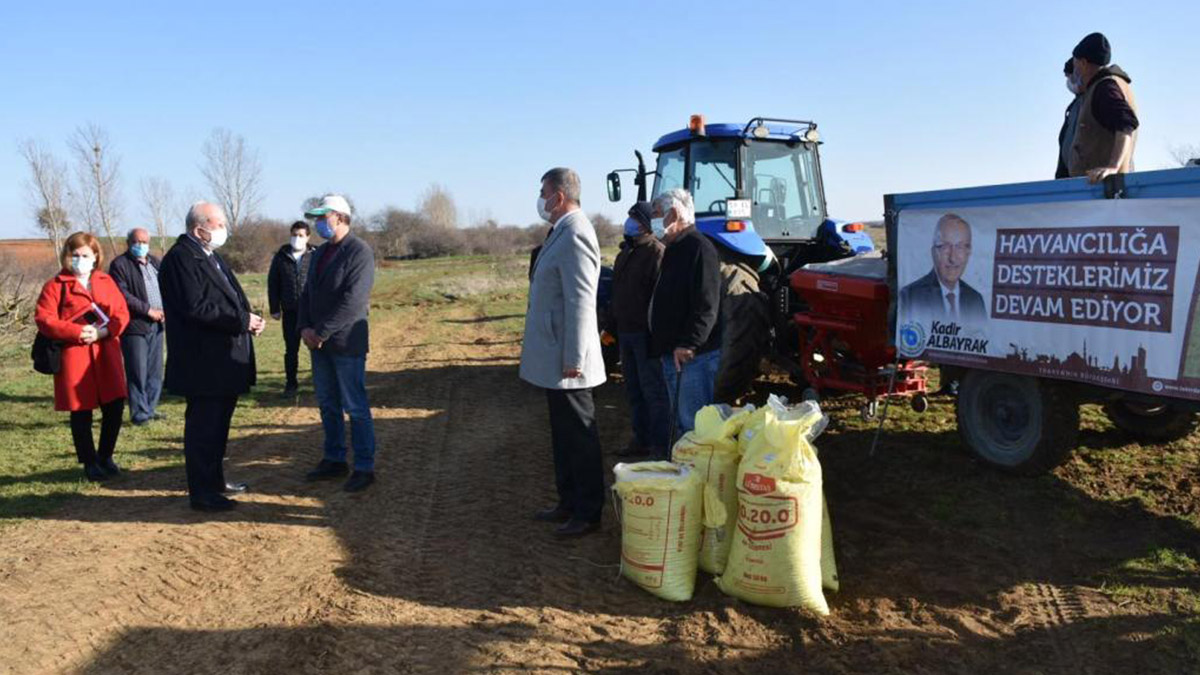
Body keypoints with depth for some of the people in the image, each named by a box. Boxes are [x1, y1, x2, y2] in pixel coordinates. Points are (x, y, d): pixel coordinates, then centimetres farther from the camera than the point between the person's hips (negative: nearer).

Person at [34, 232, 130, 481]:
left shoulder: (106, 282, 11)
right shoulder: (56, 285, -1)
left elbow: (122, 313, 5)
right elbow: (44, 318, -9)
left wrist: (105, 331, -14)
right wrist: (77, 332, -19)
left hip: (106, 354, 4)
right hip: (74, 356, -4)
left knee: (115, 406, 4)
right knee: (81, 412, 4)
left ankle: (105, 456, 22)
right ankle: (90, 463, 16)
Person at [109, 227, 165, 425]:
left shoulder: (155, 262, 17)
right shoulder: (119, 265, -5)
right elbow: (122, 295, -15)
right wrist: (148, 310, -15)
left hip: (156, 326, 7)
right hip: (134, 327, -7)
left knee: (155, 372, 10)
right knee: (138, 374, -4)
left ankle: (150, 409, 20)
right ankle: (140, 414, 3)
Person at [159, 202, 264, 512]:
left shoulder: (210, 256, 17)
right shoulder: (181, 259, -15)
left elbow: (229, 298, 19)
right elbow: (195, 308, -24)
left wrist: (250, 318, 0)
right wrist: (242, 321, -20)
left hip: (224, 361, 10)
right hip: (203, 364, -10)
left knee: (218, 424, 19)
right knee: (203, 427, -1)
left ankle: (215, 480, 32)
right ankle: (201, 493, 9)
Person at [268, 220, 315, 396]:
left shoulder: (314, 256, 0)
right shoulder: (281, 257, 5)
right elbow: (272, 284, 8)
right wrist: (274, 309, 5)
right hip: (290, 311, 2)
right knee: (291, 349, 8)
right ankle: (291, 383, 19)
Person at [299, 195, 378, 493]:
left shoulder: (359, 252, -12)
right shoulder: (319, 254, 15)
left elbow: (353, 300, -20)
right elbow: (307, 293, 15)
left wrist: (321, 332, -18)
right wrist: (304, 327, -2)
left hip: (346, 343, -8)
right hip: (319, 343, 8)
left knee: (356, 409, -2)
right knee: (328, 406, 14)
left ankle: (364, 468, 6)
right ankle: (334, 460, 25)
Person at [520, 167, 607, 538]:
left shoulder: (575, 236, -18)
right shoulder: (562, 232, 13)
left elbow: (580, 302, -23)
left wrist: (573, 360, -22)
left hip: (566, 360, -10)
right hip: (553, 359, 10)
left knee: (579, 436, 2)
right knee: (564, 434, 18)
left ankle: (588, 513, 13)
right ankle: (569, 503, 31)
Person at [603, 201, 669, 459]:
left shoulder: (656, 252, -12)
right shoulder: (625, 252, 16)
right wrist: (609, 326, 22)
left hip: (646, 333, -9)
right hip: (626, 332, 9)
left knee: (653, 390, -3)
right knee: (634, 390, 15)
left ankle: (660, 447, 4)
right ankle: (641, 440, 26)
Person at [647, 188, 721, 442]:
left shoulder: (699, 247, -14)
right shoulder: (674, 249, 19)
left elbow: (706, 305, -23)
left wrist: (688, 344, -27)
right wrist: (660, 346, 21)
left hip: (693, 356, -10)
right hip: (672, 354, 11)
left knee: (692, 423, -6)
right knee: (680, 421, 18)